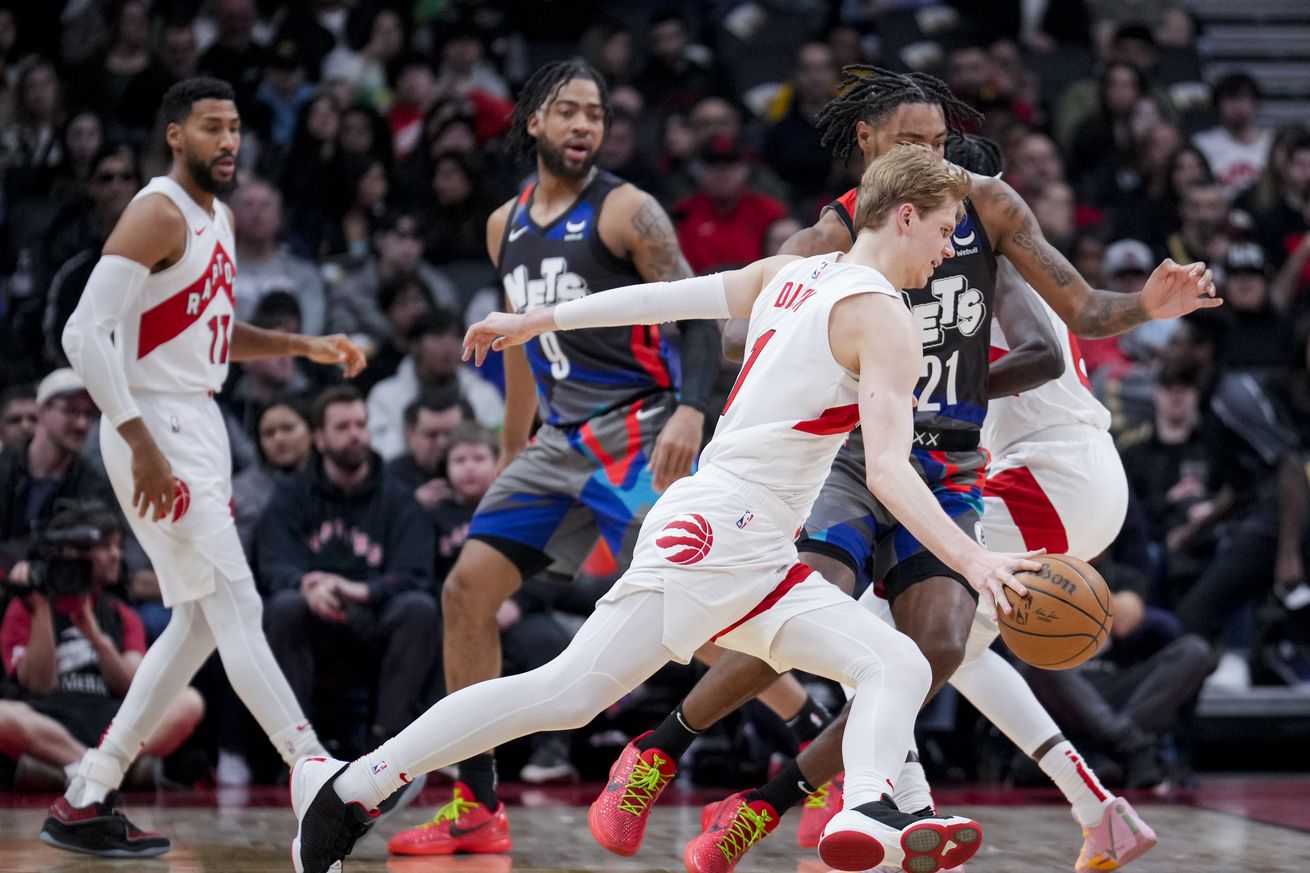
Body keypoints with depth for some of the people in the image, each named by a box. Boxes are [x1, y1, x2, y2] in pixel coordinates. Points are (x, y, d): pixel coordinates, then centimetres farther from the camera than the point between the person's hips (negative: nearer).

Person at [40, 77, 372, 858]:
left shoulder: (218, 217, 15)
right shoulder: (159, 214, -14)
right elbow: (85, 333, -22)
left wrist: (304, 346, 12)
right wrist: (143, 444, -27)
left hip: (201, 427, 10)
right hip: (154, 429, -10)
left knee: (202, 622, 10)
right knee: (237, 611, -10)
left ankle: (86, 801, 14)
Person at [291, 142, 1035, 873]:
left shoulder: (793, 274, 18)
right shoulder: (883, 319, -8)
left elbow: (665, 298, 21)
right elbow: (888, 471, -20)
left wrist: (543, 319, 27)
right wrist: (971, 559, -26)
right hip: (717, 529, -10)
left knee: (901, 667, -4)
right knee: (571, 692, -15)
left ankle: (868, 813, -31)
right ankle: (346, 789, -13)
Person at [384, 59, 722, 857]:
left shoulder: (626, 211, -8)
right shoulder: (507, 227, 12)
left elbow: (698, 317, -14)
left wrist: (691, 410, -31)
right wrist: (512, 454, 24)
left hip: (636, 431, -7)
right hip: (561, 440, 7)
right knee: (467, 591, 1)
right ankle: (476, 808, 8)